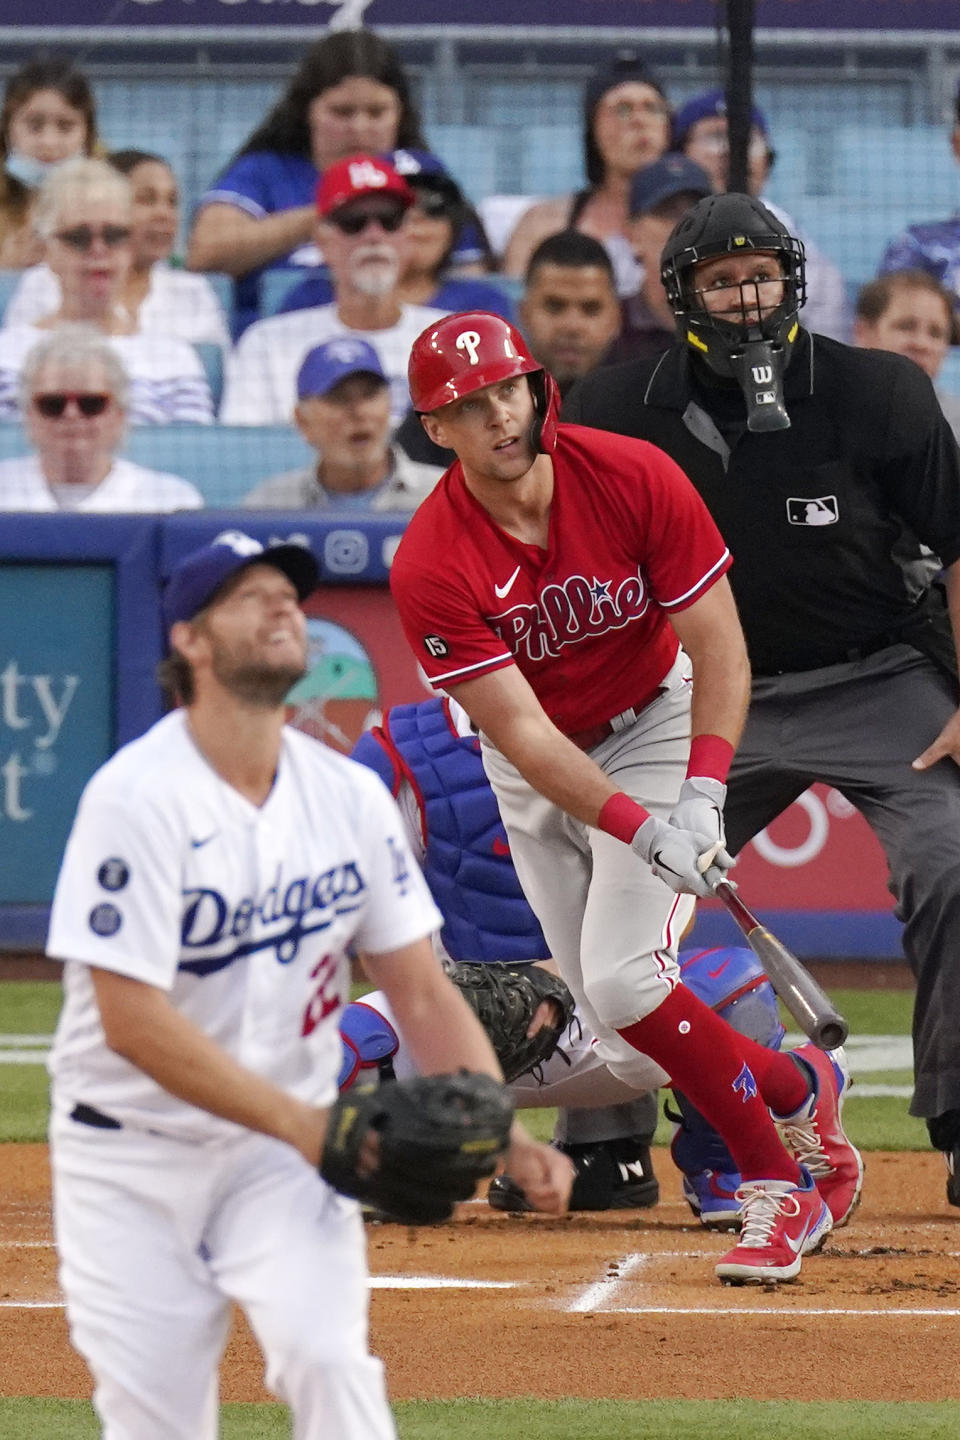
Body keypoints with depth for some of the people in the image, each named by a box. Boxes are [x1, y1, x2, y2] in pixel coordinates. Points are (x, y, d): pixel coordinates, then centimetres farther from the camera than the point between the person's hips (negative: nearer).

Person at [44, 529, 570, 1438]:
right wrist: (306, 1125, -26)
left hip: (285, 1148, 3)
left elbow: (422, 995, 4)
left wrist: (501, 1133, -11)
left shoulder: (350, 797, 0)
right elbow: (134, 1023, -22)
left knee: (327, 1356, -19)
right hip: (132, 1164, -3)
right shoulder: (137, 799, -17)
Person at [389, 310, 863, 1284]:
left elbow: (721, 648, -17)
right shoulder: (431, 569, -24)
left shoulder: (636, 480, -22)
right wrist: (641, 830, -37)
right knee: (607, 1005, 1)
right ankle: (799, 1090, 23)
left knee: (622, 980, -19)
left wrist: (700, 795, -30)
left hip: (655, 726, -2)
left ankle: (777, 1180, -5)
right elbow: (522, 732, -26)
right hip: (537, 769, 2)